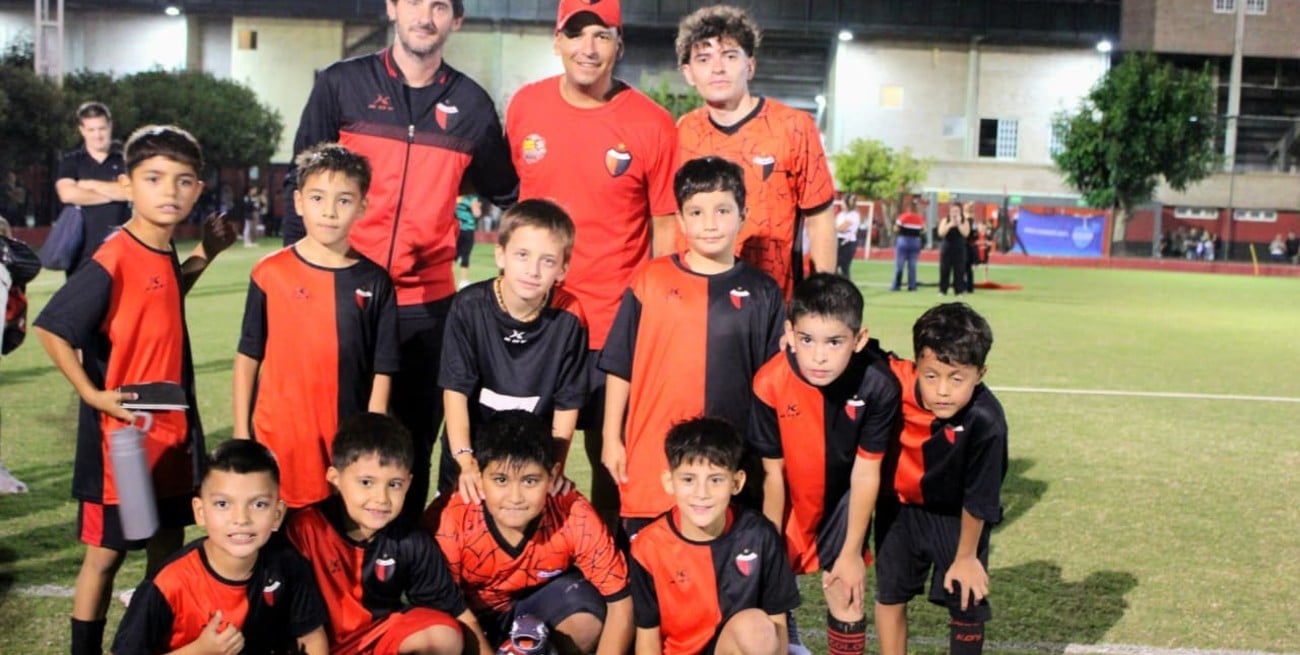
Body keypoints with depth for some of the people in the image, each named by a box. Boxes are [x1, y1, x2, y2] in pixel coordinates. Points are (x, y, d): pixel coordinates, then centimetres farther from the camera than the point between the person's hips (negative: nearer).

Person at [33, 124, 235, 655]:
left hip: (172, 430, 7)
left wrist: (203, 254, 10)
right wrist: (94, 395, -20)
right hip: (120, 433, -7)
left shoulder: (164, 254, 3)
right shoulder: (113, 260, -20)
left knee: (168, 546, 17)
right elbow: (51, 329, -19)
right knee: (106, 552, 6)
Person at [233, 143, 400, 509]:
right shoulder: (270, 274, -1)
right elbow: (248, 357, 4)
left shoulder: (374, 282, 0)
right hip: (277, 437, 0)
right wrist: (241, 433, 3)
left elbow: (382, 370, 1)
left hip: (347, 440, 0)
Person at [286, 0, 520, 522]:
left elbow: (508, 195, 15)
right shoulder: (342, 84, 1)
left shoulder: (471, 104, 5)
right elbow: (304, 180, 3)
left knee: (415, 443, 11)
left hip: (428, 305, 1)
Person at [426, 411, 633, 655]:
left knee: (588, 622, -27)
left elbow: (620, 601, -20)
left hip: (539, 603, 1)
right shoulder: (449, 519, -32)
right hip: (470, 612, -1)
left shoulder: (575, 517, -28)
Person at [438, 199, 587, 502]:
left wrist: (554, 468, -12)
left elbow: (567, 404, -6)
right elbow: (455, 389, -14)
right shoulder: (470, 306, -15)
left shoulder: (568, 318, -14)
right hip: (471, 458, 1)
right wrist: (466, 462, -21)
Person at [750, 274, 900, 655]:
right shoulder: (770, 383, -29)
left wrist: (852, 551, -8)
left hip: (841, 502, 0)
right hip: (787, 502, 0)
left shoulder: (878, 384, -28)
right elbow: (773, 472, -16)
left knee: (847, 596, 5)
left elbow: (866, 472, -16)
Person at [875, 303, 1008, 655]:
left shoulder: (985, 422, -34)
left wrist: (966, 556, -9)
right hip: (900, 506, 3)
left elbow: (978, 501, -20)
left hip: (957, 517, -2)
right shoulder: (897, 380, -29)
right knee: (889, 593, 13)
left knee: (966, 603, 6)